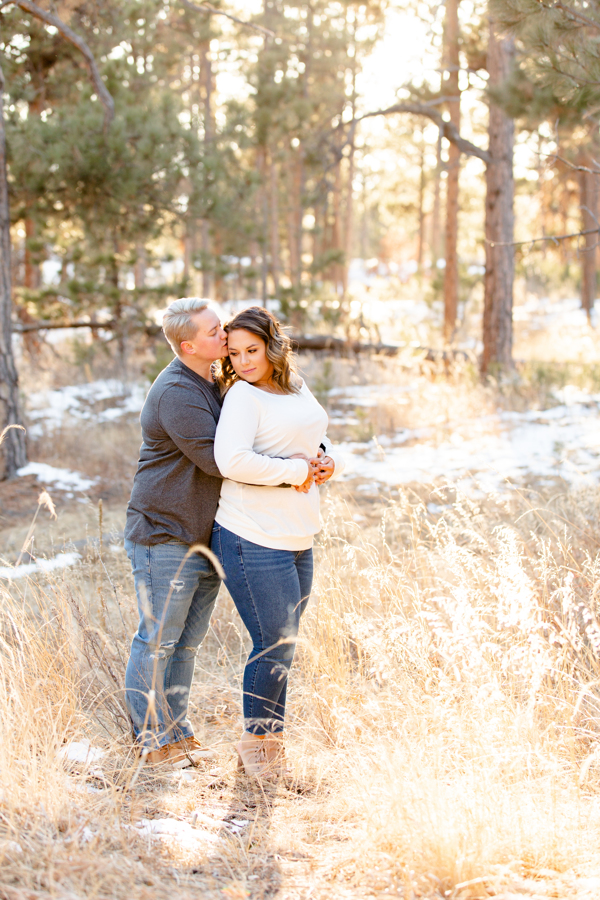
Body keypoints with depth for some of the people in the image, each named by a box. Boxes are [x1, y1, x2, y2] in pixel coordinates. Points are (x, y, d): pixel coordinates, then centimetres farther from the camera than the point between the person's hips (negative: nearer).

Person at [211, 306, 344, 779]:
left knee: (285, 643, 14)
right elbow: (231, 460, -25)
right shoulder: (242, 394, -11)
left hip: (298, 539, 8)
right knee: (273, 643, -3)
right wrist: (295, 471, -17)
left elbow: (317, 441, 27)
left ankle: (271, 739, 28)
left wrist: (328, 461, 4)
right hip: (254, 540, -8)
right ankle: (256, 740, 16)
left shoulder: (297, 389, 13)